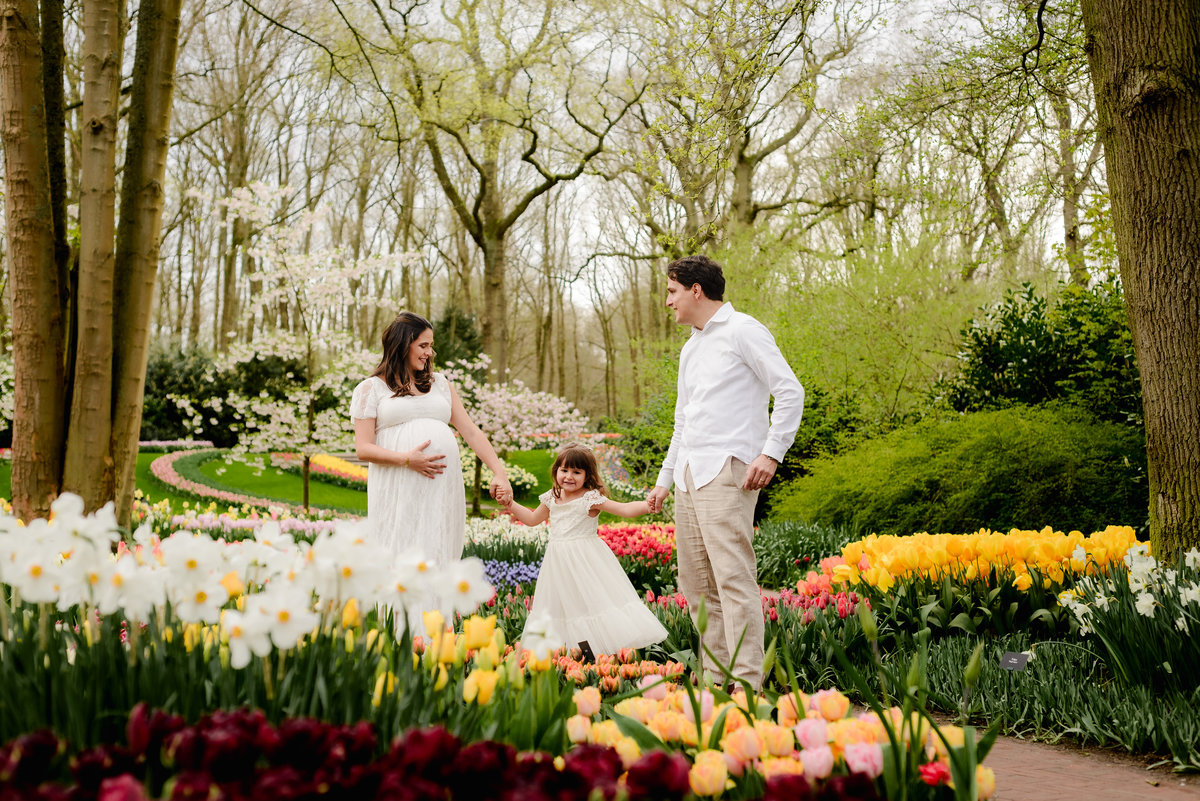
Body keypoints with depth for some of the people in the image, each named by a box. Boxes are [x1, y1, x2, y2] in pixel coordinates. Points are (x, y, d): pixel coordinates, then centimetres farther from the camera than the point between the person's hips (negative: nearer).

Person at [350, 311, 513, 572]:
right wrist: (407, 459, -15)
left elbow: (471, 432, 15)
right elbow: (363, 448, -1)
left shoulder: (439, 383, 21)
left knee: (437, 558, -2)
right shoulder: (371, 389, 8)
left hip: (442, 490, 4)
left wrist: (500, 473, 3)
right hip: (398, 491, -4)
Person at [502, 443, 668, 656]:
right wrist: (511, 505, 20)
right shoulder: (551, 498, 8)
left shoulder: (591, 498, -9)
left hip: (585, 561, -6)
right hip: (559, 562, 6)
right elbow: (533, 519, 25)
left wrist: (647, 505, -28)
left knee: (589, 601, -11)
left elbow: (624, 509, -14)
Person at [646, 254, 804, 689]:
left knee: (733, 576, -16)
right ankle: (712, 678, 13)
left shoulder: (742, 330, -1)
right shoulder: (690, 349, 24)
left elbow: (790, 392, -9)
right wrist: (664, 479, 27)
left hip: (727, 470, -9)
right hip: (689, 474, 9)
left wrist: (771, 453, -17)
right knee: (696, 585, 7)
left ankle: (747, 682, -17)